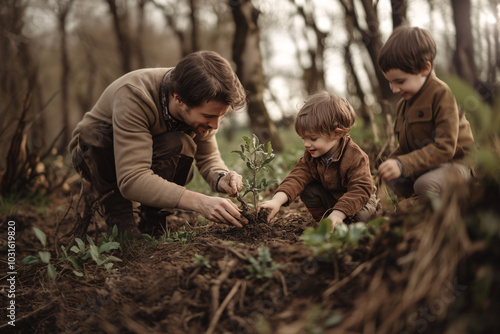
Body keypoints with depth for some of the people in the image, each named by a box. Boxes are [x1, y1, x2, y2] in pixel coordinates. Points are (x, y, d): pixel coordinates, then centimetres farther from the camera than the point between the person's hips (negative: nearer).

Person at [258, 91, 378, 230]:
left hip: (359, 199, -5)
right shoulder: (310, 156, -15)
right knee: (308, 190, -18)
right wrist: (277, 200, -43)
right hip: (329, 197, 5)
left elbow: (360, 189, -40)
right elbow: (297, 177, -25)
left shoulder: (355, 157, -33)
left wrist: (338, 214, -52)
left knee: (359, 215, -33)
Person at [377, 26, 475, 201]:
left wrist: (403, 164, -34)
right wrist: (392, 161, -6)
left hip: (455, 162, -9)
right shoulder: (404, 104, 11)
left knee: (425, 183, -34)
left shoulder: (441, 94, -17)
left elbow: (444, 147, -26)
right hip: (425, 166, 9)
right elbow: (406, 147, 17)